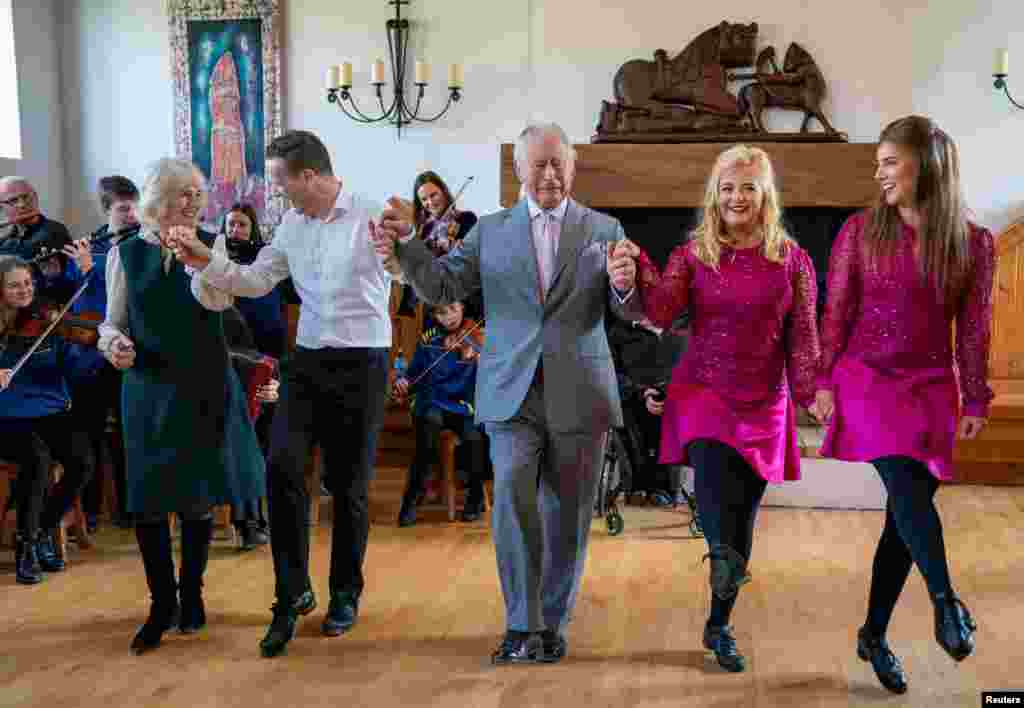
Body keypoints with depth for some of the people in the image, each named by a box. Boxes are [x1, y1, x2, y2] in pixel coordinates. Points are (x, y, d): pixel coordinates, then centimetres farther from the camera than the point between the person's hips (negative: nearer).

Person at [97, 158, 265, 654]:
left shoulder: (209, 244, -2)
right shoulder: (126, 253, 1)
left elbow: (217, 300, -20)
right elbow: (113, 320, 5)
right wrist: (113, 341, -17)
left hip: (204, 387, 0)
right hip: (148, 389, 0)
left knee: (198, 494, 8)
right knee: (147, 500, 0)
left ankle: (191, 595, 27)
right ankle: (162, 603, 17)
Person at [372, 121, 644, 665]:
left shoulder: (604, 230, 6)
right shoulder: (491, 231, 8)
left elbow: (631, 311, 0)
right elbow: (444, 286, 2)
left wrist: (625, 285, -24)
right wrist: (406, 243, -15)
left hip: (578, 394, 1)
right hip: (513, 392, 0)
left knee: (566, 514, 8)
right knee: (512, 496, -17)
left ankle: (552, 624, 25)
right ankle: (522, 626, -5)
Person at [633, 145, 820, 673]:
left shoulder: (791, 259, 2)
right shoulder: (694, 254, 2)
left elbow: (802, 336, 2)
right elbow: (660, 312, -12)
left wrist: (808, 394, -4)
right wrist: (640, 267, -27)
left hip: (763, 404, 0)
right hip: (702, 391, 0)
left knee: (743, 517, 6)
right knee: (712, 463, -33)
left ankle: (719, 626, 18)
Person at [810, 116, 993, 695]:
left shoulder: (973, 242, 1)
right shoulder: (861, 230, 0)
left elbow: (974, 328, 4)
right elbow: (836, 313, 2)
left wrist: (976, 400, 4)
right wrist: (823, 382, -3)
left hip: (931, 386, 2)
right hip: (867, 376, -1)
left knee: (907, 509, 4)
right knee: (909, 491, -22)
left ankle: (875, 635, 18)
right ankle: (947, 603, -3)